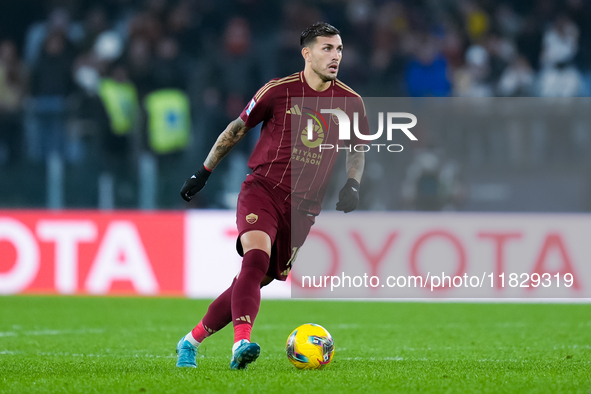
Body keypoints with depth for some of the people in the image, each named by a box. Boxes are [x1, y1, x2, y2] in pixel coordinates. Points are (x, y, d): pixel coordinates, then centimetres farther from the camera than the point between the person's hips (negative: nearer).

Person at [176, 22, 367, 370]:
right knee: (256, 258, -29)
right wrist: (204, 172, 10)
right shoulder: (279, 90, -4)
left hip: (303, 207, 3)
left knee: (259, 278, 3)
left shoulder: (351, 102, 3)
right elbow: (237, 128, 9)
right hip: (262, 189, -3)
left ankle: (192, 342, 17)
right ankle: (242, 342, -41)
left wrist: (352, 185, 0)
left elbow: (357, 151, 19)